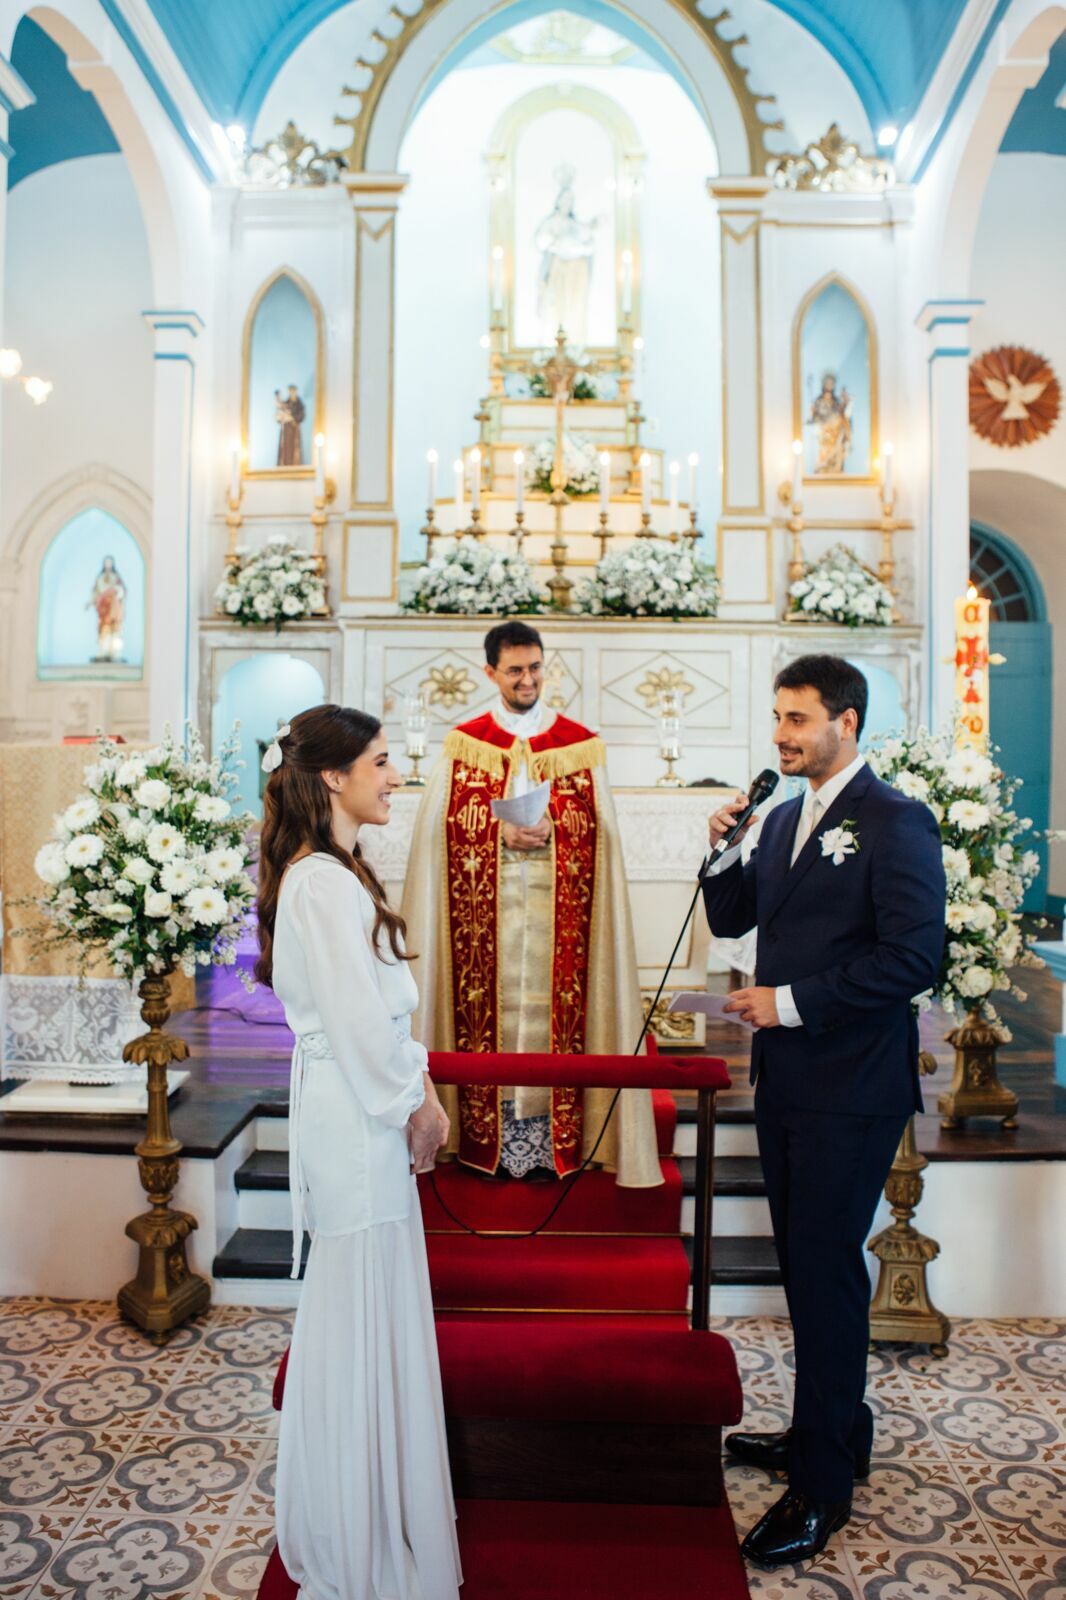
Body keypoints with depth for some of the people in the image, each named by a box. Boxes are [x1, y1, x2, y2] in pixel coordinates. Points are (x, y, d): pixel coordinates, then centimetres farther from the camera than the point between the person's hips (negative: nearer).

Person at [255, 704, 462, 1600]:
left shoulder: (327, 873, 11)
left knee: (352, 1319, 21)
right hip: (360, 1124, -10)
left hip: (358, 1115, 10)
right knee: (364, 1324, 4)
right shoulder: (328, 884, -20)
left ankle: (354, 1517, 41)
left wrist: (417, 1088, 8)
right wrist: (417, 1104, -9)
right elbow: (358, 1021, -22)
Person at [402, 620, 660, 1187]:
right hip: (485, 906, 0)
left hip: (555, 906, 0)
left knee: (551, 1003, -1)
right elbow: (441, 827, 2)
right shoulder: (464, 743, 7)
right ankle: (488, 1139, 11)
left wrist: (551, 831, -14)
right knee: (491, 1002, 0)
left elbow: (598, 829, 5)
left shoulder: (580, 744, 7)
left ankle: (551, 1138, 9)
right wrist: (503, 834, -13)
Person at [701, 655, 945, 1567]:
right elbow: (733, 920, 15)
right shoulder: (786, 819, 12)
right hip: (787, 1080, 8)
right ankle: (836, 1432, 37)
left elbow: (914, 957, -19)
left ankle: (823, 1485, 17)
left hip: (851, 1089, -8)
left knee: (825, 1268, 1)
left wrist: (792, 1001, -19)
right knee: (808, 1261, 18)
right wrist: (724, 850, -3)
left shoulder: (896, 823, -12)